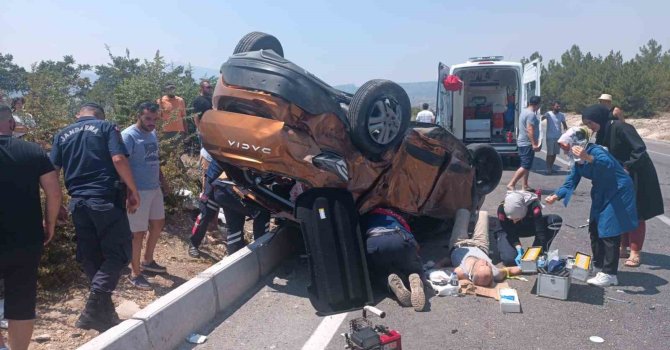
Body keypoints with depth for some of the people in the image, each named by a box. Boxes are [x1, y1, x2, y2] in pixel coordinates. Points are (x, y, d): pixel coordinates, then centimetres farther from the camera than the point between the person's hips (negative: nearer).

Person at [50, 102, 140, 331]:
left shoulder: (62, 135, 15)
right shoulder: (106, 127, 3)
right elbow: (118, 159, -12)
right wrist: (133, 191, -6)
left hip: (78, 202, 5)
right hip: (105, 199, -5)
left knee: (90, 258, 12)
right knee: (118, 252, 1)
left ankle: (104, 310, 18)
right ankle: (94, 309, -10)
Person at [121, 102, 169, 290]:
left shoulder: (152, 133, 9)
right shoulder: (128, 136, -17)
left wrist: (162, 179, 18)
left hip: (155, 188, 9)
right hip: (138, 191, -8)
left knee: (158, 224, 20)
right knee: (139, 232, 1)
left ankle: (147, 261, 39)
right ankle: (135, 273, 16)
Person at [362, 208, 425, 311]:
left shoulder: (365, 218, 41)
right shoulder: (395, 216, 43)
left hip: (373, 244, -1)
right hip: (401, 241, 1)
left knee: (379, 272, 29)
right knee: (415, 271, 28)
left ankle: (391, 280, -10)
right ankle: (414, 278, -12)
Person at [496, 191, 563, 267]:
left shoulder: (533, 205, -37)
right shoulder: (502, 209, -34)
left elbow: (540, 231, -38)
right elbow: (511, 233, -29)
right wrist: (520, 251, -40)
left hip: (529, 226, 1)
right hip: (509, 231, -1)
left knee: (556, 220, -28)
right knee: (509, 260, -28)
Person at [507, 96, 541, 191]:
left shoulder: (525, 111, 15)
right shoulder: (531, 114, -17)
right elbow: (530, 130, -24)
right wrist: (534, 144, -25)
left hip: (523, 143, 11)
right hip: (528, 144, -11)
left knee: (526, 166, 14)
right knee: (525, 166, -11)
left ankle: (525, 186, 17)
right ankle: (511, 184, -13)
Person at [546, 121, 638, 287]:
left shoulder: (595, 151, -24)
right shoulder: (578, 161, 3)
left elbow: (609, 165, -44)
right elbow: (570, 183, 3)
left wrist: (588, 158, -60)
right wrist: (556, 196, -12)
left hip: (618, 193, -10)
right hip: (601, 194, 10)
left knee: (609, 232, -10)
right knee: (594, 229, 14)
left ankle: (609, 274, -4)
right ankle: (598, 267, 28)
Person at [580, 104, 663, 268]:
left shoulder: (620, 127, -22)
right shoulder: (603, 133, 3)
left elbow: (640, 148, -26)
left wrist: (627, 168, -28)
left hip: (638, 175, -8)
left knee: (636, 214, -2)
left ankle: (635, 253, 5)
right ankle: (623, 248, 22)